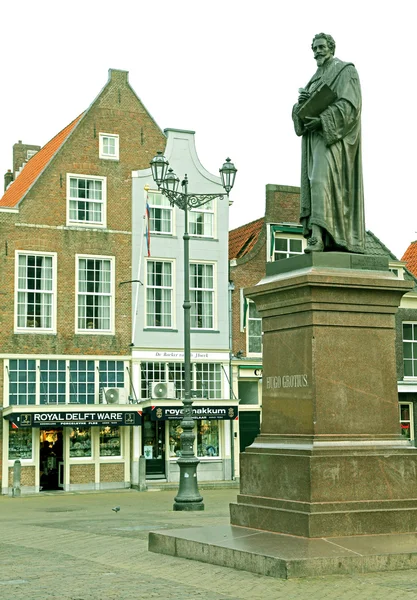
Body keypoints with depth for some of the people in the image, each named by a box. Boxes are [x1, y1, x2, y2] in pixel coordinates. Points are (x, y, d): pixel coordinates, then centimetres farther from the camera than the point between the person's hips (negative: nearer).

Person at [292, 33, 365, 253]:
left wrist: (322, 120, -23)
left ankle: (317, 236, -34)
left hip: (334, 135, -8)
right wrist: (301, 103, -6)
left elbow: (349, 103, -13)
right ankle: (334, 239, 1)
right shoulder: (315, 78, 24)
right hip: (315, 136, 8)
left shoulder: (345, 70, 1)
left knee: (321, 179, -23)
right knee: (321, 184, 2)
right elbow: (301, 112, 18)